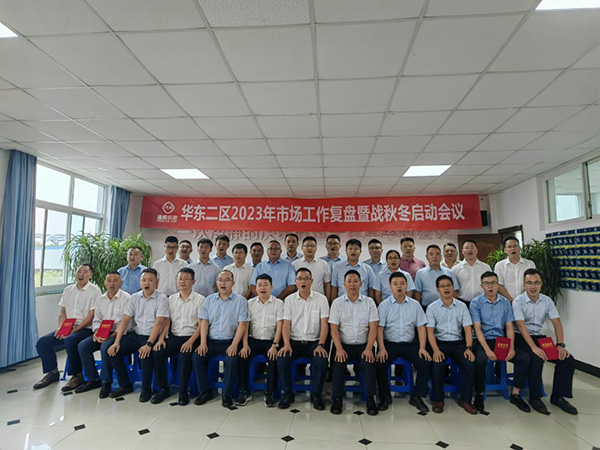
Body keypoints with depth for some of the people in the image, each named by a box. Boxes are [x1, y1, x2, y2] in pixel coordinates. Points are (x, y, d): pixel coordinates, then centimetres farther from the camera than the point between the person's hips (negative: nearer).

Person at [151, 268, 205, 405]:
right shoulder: (171, 299, 14)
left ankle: (183, 392, -14)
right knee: (157, 352, -21)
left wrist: (191, 341, -20)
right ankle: (163, 389, -2)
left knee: (185, 355, -33)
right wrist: (161, 338, -7)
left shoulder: (200, 299, -1)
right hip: (173, 337, 4)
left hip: (191, 338, -4)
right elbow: (167, 321, 9)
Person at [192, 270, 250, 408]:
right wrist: (203, 343, -6)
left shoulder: (240, 300, 0)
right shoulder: (209, 299, 11)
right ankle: (205, 391, 1)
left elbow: (242, 324, -6)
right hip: (211, 341, 4)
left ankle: (227, 395, -7)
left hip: (230, 341, -3)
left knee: (231, 360, -29)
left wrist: (234, 345, -16)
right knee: (196, 357, -18)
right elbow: (204, 321, 6)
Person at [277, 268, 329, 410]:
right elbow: (286, 324, -2)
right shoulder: (289, 300, 3)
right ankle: (287, 394, -1)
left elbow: (324, 324, -4)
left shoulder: (321, 299, 0)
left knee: (322, 361, -28)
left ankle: (315, 394, -2)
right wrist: (286, 344, -17)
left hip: (314, 342, -1)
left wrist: (321, 345, -17)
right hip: (294, 341, 1)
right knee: (282, 359, -26)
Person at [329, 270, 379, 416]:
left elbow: (373, 328, -2)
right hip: (344, 345, 0)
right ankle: (337, 398, -9)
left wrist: (368, 348, -14)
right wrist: (339, 348, -16)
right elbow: (334, 328, -3)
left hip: (364, 345, 0)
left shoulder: (369, 302, 4)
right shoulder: (337, 303, 2)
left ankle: (370, 399, -9)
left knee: (369, 364, -26)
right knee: (338, 364, -26)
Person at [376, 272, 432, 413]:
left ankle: (416, 397, 1)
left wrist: (422, 347, -7)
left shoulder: (415, 304, 8)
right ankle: (385, 397, -1)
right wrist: (381, 348, -17)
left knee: (426, 362, -21)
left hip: (410, 344, 2)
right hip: (389, 343, -2)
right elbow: (379, 328, -5)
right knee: (380, 363, -27)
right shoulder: (384, 305, 1)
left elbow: (421, 327, 5)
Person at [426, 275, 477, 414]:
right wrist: (436, 350, -22)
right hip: (440, 342, -2)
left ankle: (465, 399, -5)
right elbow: (430, 331, -7)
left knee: (470, 363, -24)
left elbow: (468, 329, 2)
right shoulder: (432, 307, -1)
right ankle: (438, 400, -8)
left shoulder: (461, 306, 6)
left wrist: (468, 348, -14)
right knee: (437, 364, -29)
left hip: (458, 342, 2)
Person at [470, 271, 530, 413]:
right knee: (480, 360, -32)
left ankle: (515, 394, 1)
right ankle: (479, 394, -9)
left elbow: (509, 326, 4)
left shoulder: (505, 302, 8)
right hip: (483, 340, -4)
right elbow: (477, 328, -11)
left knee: (524, 358, -17)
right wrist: (487, 350, -21)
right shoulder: (476, 303, -5)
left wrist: (511, 348, -11)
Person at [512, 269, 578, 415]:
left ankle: (558, 397, 3)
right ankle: (535, 398, -11)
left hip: (539, 337, 6)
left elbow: (557, 323, -1)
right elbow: (521, 326, -20)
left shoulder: (547, 301, 5)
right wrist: (534, 347, -30)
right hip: (522, 338, -5)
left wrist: (560, 345, -15)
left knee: (567, 359, -14)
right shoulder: (518, 301, -11)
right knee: (537, 358, -31)